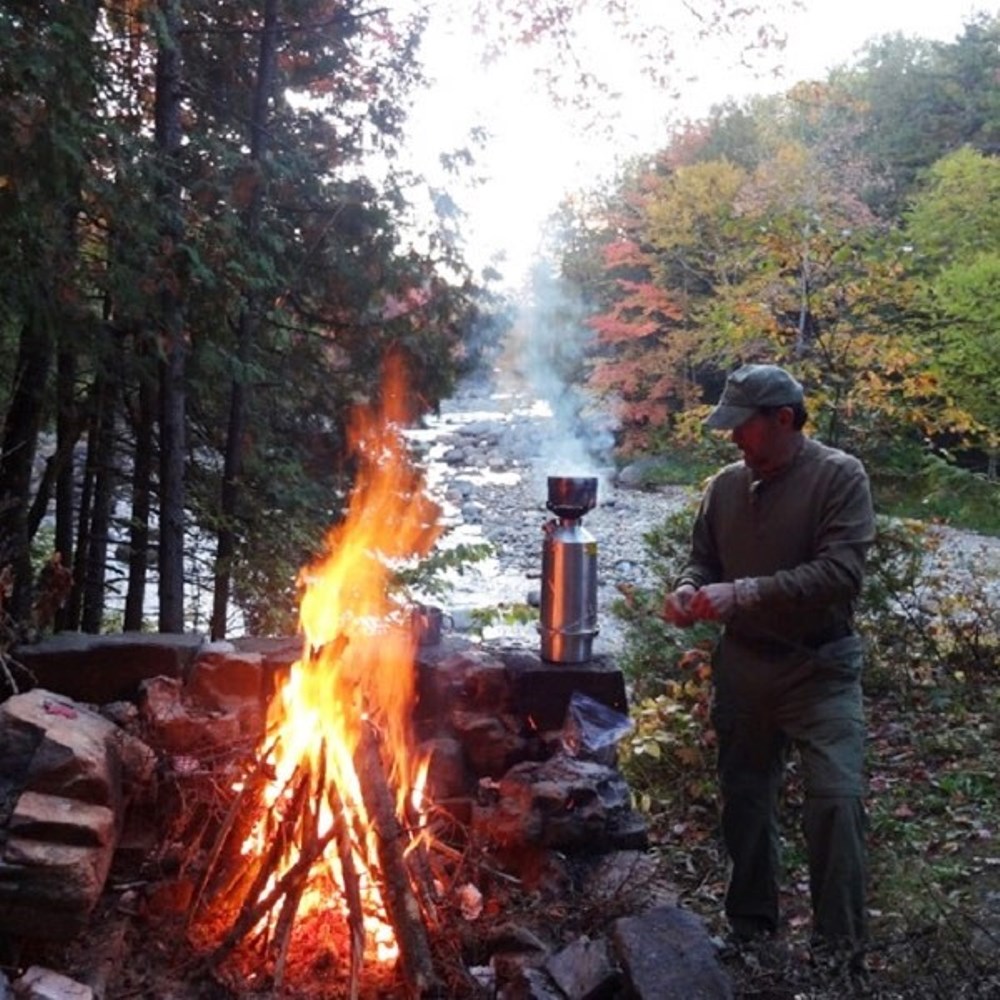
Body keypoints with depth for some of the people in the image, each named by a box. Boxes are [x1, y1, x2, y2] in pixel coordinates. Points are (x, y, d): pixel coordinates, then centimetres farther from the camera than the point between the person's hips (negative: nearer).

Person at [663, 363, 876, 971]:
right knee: (745, 799, 13)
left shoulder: (841, 477, -11)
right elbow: (705, 558, 15)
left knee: (837, 799, -11)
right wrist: (690, 588, -9)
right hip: (744, 665, 5)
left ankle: (841, 950, 3)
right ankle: (750, 929, 30)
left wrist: (742, 593, -26)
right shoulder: (727, 484, 5)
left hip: (820, 667, -5)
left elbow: (841, 572, -21)